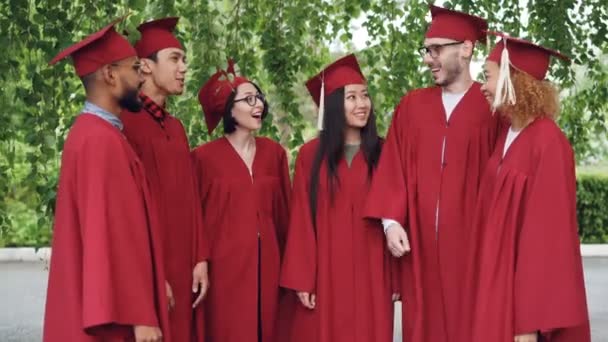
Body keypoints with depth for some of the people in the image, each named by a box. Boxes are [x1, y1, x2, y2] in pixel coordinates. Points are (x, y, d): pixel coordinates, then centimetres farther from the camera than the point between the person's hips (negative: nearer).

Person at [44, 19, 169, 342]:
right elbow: (113, 233, -23)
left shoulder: (91, 132, 12)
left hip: (98, 302, 10)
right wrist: (139, 316, -23)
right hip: (109, 312, -10)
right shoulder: (101, 140, -19)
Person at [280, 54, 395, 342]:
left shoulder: (382, 153, 4)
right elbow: (301, 221, -1)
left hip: (371, 273, 1)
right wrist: (302, 280, -7)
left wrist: (396, 278, -1)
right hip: (325, 273, -1)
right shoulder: (311, 154, 0)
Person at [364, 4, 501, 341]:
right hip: (419, 242, 3)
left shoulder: (492, 107, -2)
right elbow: (393, 168, 6)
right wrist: (391, 221, -4)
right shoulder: (411, 105, 10)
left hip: (471, 241, -3)